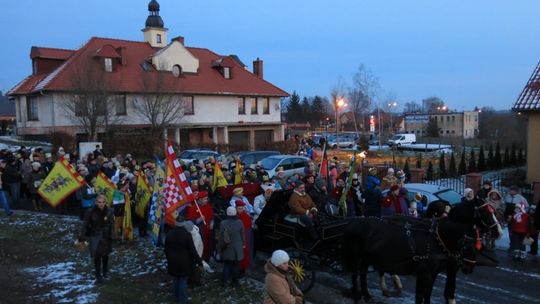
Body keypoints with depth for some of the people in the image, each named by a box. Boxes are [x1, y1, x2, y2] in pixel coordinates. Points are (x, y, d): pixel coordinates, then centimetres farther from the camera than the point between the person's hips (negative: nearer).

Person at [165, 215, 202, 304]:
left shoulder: (169, 234, -5)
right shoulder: (187, 235, -19)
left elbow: (166, 249, 5)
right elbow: (192, 250, -16)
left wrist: (169, 259, 21)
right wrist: (199, 260, -7)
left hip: (173, 262, 4)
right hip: (184, 262, -4)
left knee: (176, 279, 21)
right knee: (183, 281, 5)